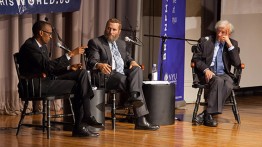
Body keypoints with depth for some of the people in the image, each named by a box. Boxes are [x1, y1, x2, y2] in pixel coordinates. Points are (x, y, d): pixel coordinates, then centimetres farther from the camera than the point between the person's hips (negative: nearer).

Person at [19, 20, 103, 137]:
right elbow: (48, 65, -25)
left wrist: (69, 67, 3)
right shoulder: (29, 46, -16)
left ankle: (85, 117, -13)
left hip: (47, 78, 10)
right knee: (78, 85, -18)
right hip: (36, 84, -10)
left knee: (82, 73, -5)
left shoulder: (42, 46, 16)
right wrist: (70, 54, -25)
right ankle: (79, 126, -8)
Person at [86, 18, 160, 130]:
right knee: (124, 80, -33)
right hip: (108, 75, -5)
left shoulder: (121, 43, 27)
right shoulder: (95, 42, 6)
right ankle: (141, 120, -37)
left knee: (137, 69, -26)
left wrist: (132, 62, 1)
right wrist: (99, 65, -30)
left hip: (123, 74, 6)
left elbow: (128, 58, 29)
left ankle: (134, 97, -47)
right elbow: (91, 62, -5)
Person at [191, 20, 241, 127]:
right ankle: (208, 114, -36)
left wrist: (229, 44, -9)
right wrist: (205, 69, -16)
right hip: (207, 74, -2)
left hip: (223, 74, 2)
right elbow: (195, 58, 2)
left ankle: (206, 114, -33)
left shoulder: (233, 44, 11)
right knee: (218, 81, -36)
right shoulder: (205, 41, 7)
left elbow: (237, 63, -2)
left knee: (229, 85, -33)